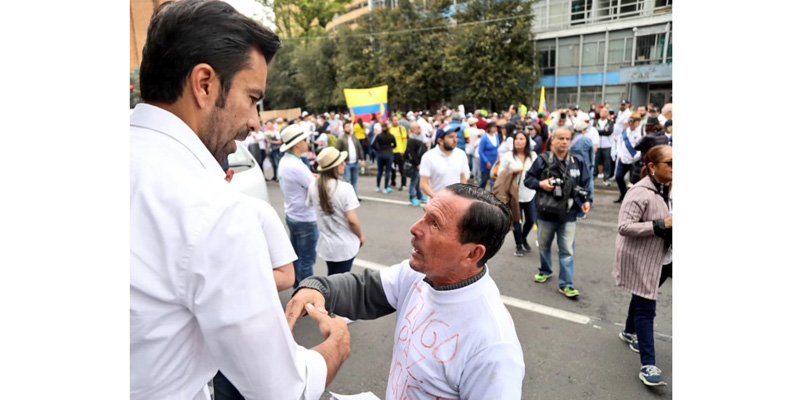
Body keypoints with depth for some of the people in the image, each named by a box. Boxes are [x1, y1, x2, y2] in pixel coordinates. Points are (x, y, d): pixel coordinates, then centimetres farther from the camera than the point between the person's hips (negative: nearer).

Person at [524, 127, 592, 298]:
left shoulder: (578, 162, -2)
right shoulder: (542, 160, -8)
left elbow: (585, 184, 6)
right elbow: (528, 179, -1)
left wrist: (586, 201, -8)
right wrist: (540, 184, -19)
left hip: (568, 214, 1)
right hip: (546, 213, 0)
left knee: (567, 251, 2)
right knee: (544, 245, 19)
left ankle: (565, 284, 13)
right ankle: (545, 271, 44)